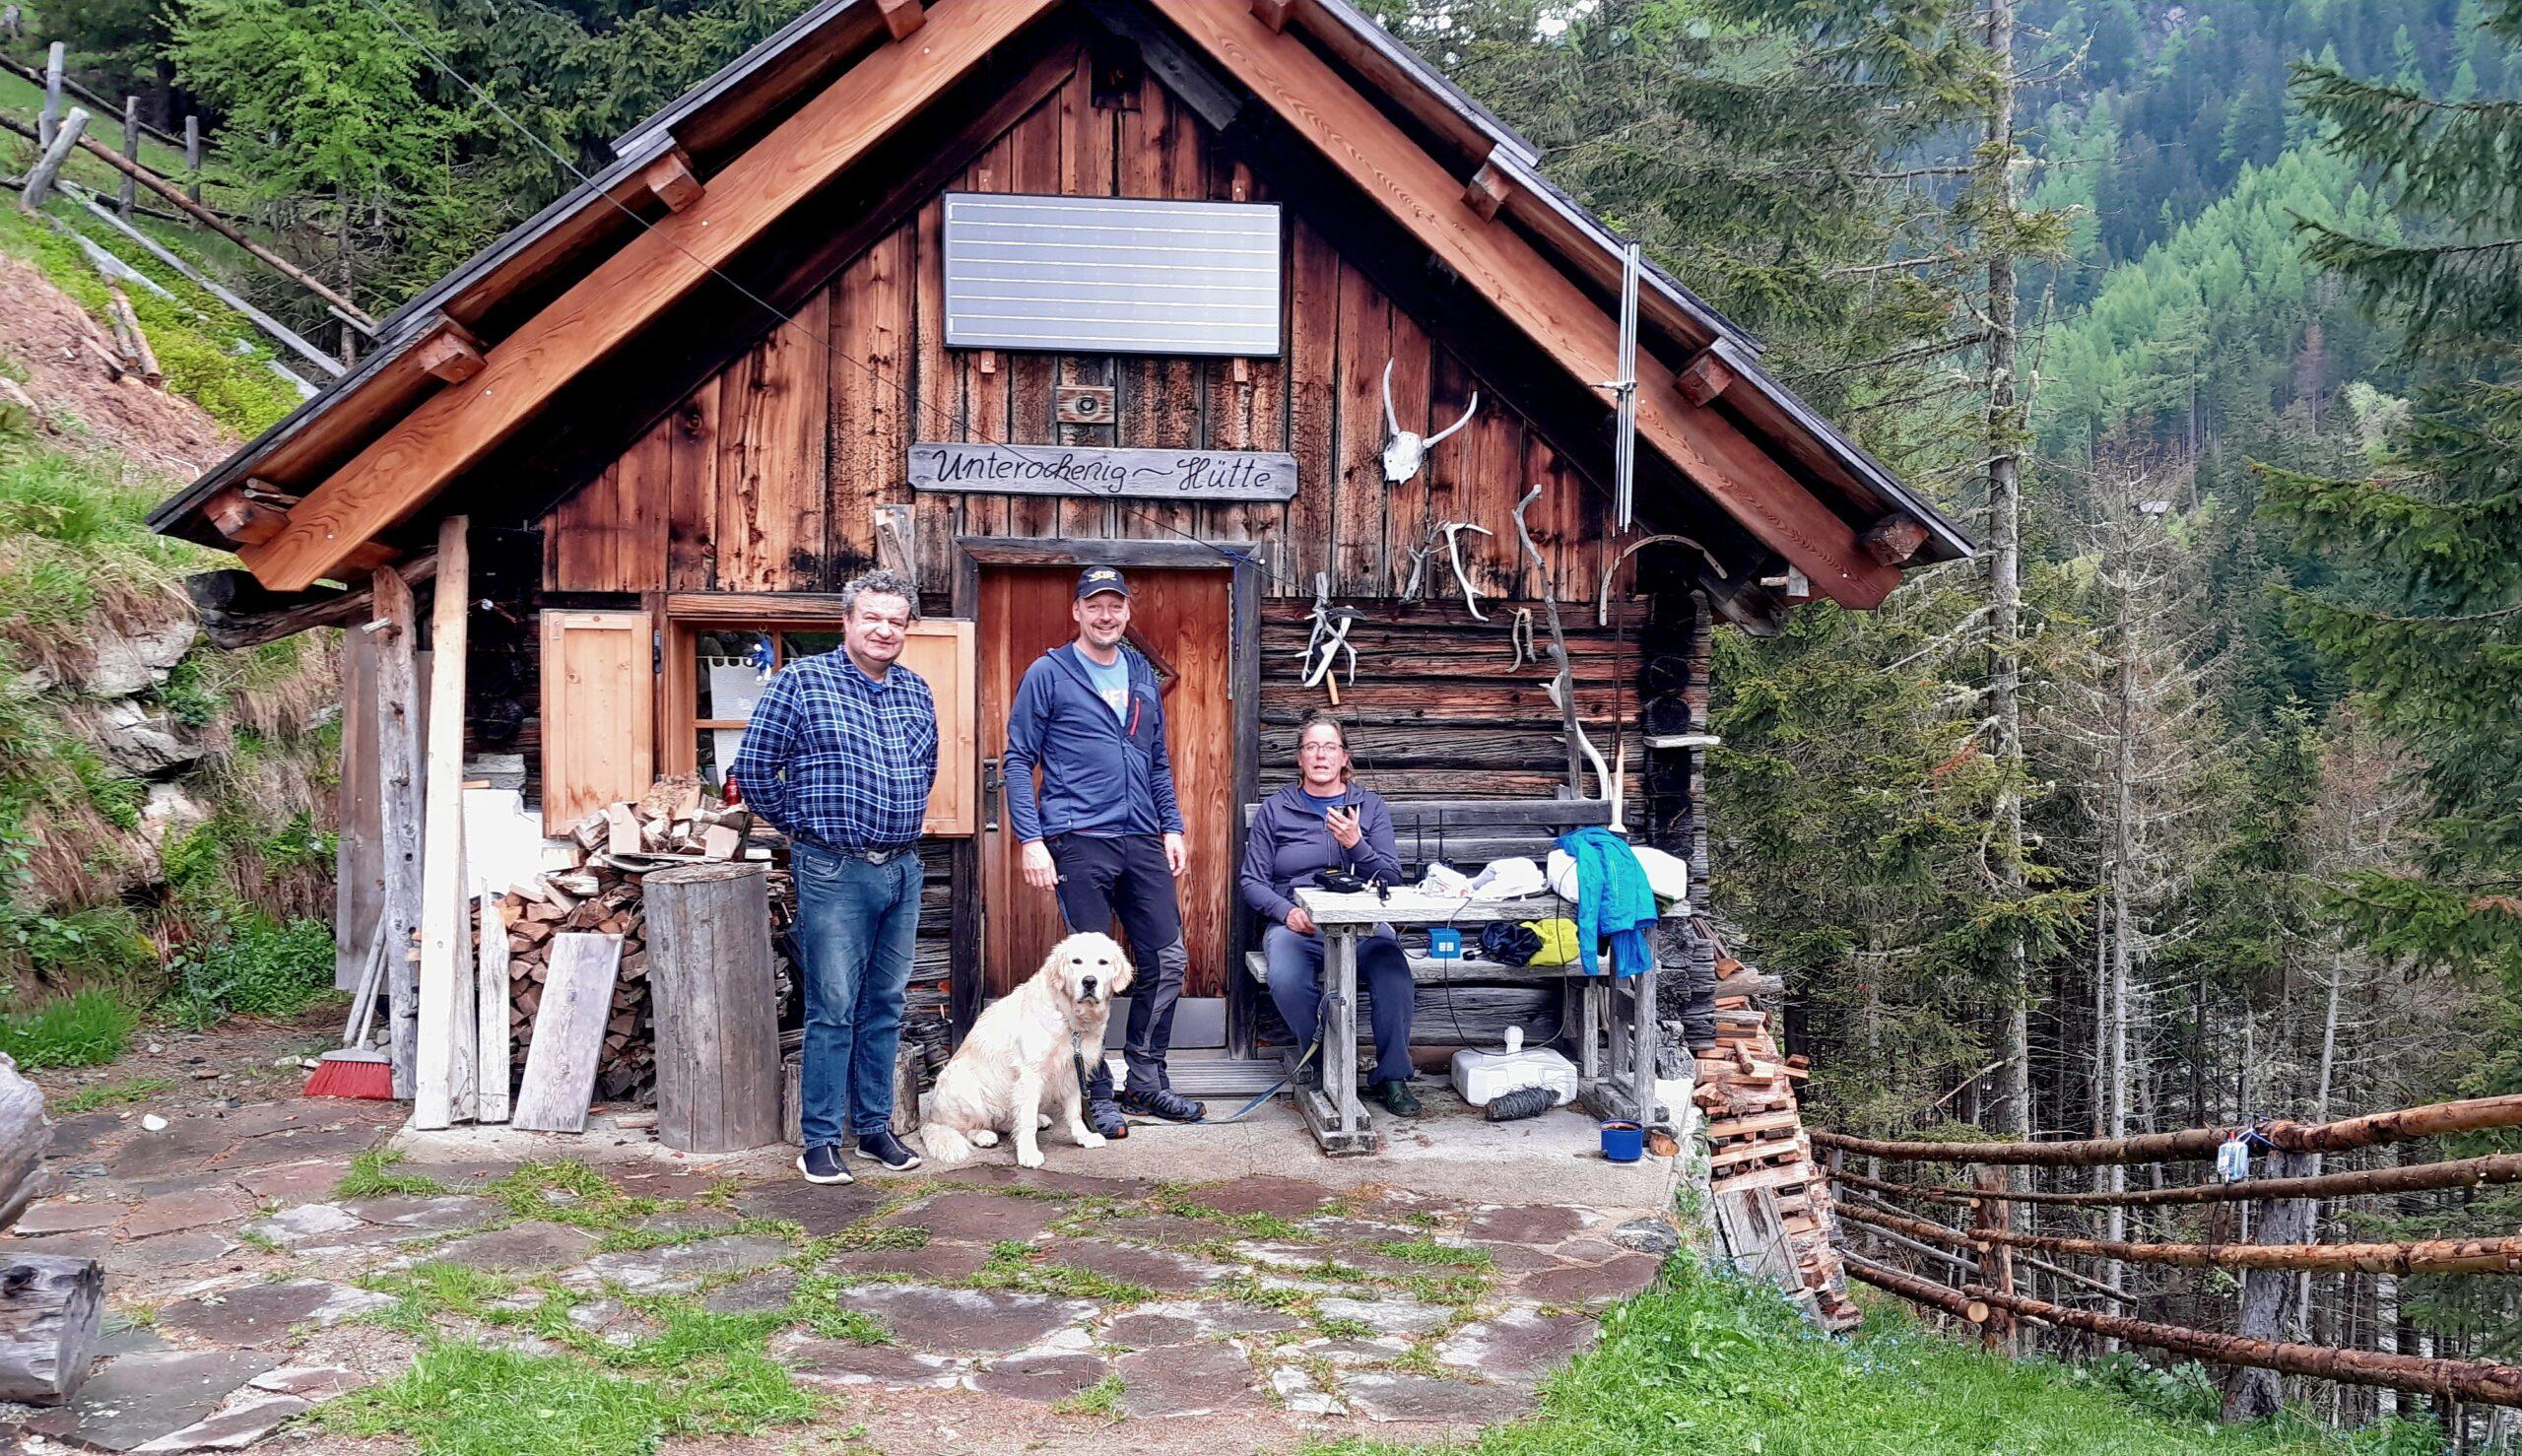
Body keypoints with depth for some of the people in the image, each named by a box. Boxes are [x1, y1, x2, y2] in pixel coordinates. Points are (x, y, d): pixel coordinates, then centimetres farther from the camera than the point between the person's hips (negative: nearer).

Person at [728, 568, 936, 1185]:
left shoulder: (916, 690, 11)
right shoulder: (802, 681, -5)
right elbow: (752, 767, -4)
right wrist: (800, 824, 4)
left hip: (904, 869, 5)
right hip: (834, 873, -5)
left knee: (885, 1006, 12)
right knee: (833, 1009, -2)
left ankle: (876, 1126, 23)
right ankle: (821, 1141, 7)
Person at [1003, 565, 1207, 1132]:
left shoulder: (1143, 676, 15)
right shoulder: (1048, 673, -1)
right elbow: (1018, 760, -4)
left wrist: (1172, 828, 11)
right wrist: (1031, 840, -12)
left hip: (1142, 841, 6)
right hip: (1079, 842, -5)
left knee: (1167, 959, 6)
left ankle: (1145, 1081, 20)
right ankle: (1098, 1094, 12)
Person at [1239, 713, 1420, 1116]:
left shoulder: (1370, 806, 14)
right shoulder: (1274, 810, 12)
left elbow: (1391, 879, 5)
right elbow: (1252, 882, 8)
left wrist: (1355, 844, -12)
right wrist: (1287, 911, -11)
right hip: (1295, 925, 0)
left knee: (1395, 975, -31)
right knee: (1286, 981, -34)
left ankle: (1391, 1077, -10)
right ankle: (1321, 1063, -7)